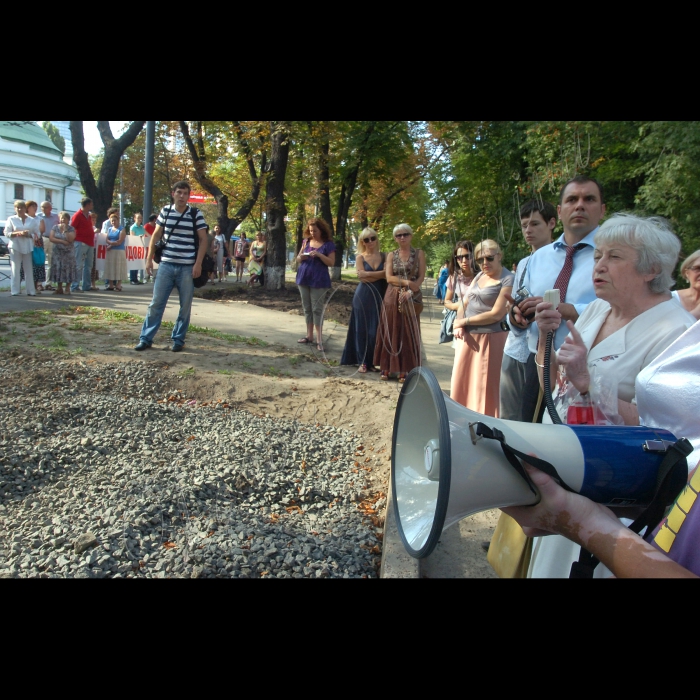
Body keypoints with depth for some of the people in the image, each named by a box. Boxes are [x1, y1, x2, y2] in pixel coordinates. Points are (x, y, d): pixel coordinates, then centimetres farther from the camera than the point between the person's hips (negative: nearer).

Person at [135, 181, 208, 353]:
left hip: (188, 267, -2)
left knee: (185, 306, 5)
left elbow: (203, 240, -1)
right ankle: (146, 338, 11)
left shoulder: (196, 215, -2)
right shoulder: (165, 211, 6)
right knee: (156, 303, 4)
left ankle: (178, 340, 17)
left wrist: (198, 263, -10)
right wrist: (149, 258, 7)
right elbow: (156, 235, 12)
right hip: (166, 265, 2)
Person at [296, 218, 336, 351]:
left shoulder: (328, 244, -3)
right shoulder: (306, 241, 10)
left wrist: (319, 255, -21)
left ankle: (319, 339, -4)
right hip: (304, 278, 5)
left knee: (317, 309, -6)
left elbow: (331, 263, -9)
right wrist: (301, 257, -8)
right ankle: (309, 335, 19)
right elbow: (298, 259, 15)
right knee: (307, 308, 10)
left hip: (319, 281, -5)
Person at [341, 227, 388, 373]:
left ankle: (374, 361, 10)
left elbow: (388, 275, -5)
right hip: (363, 296, -1)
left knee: (378, 329, 0)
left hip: (380, 296, 1)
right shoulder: (360, 257, 4)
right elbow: (361, 275, -11)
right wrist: (381, 274, -10)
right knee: (362, 328, 2)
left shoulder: (384, 256, 8)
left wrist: (369, 275, -11)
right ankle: (362, 362, 7)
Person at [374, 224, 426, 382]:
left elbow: (421, 277, -3)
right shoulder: (391, 255, 7)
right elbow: (389, 278, -3)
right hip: (392, 297, 1)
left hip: (411, 298, -1)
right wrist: (406, 282, -18)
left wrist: (410, 291, -18)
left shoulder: (419, 254, 4)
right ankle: (387, 368, 11)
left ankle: (404, 370, 6)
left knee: (408, 334, 1)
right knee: (390, 333, 3)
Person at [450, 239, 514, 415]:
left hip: (490, 340, -7)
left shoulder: (508, 280, -12)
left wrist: (464, 321, -10)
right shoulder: (479, 276, 13)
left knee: (485, 388, 0)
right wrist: (458, 325, -5)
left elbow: (496, 314, -17)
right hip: (468, 338, 8)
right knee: (462, 383, 13)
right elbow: (464, 303, 14)